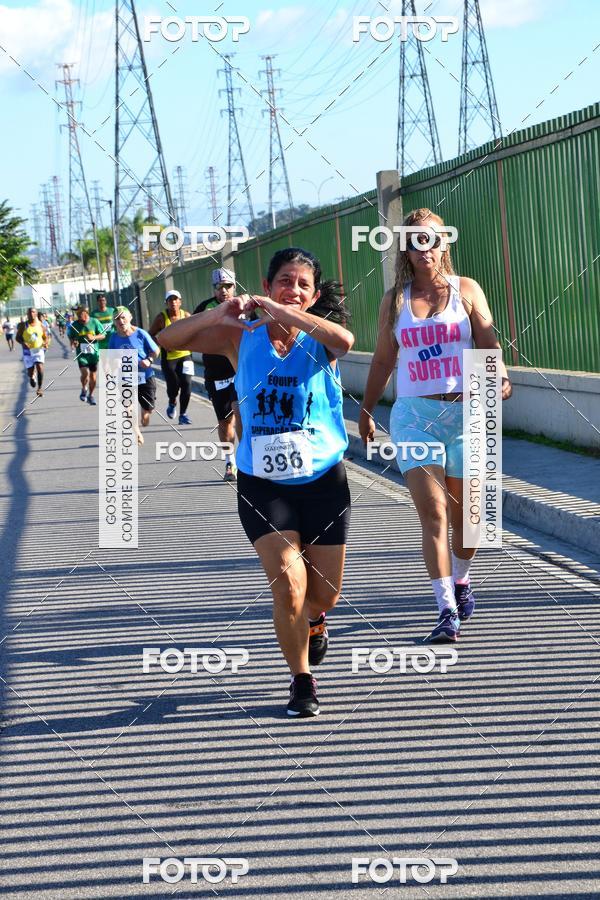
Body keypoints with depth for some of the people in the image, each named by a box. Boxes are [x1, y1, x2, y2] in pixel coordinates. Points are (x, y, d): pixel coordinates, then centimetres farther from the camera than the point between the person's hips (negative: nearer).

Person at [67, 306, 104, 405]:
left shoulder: (94, 322, -5)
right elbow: (70, 337, 9)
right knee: (85, 373, -20)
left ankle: (91, 395, 28)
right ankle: (84, 389, 9)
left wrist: (94, 337, -18)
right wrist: (73, 343, -14)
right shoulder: (74, 325, -4)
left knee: (93, 376, 8)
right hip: (81, 354, -1)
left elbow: (102, 335, 1)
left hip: (93, 353, 1)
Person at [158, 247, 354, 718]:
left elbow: (345, 340, -30)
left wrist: (281, 310, -34)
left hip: (323, 480, 0)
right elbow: (169, 340, -5)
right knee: (288, 583, -14)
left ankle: (313, 618, 49)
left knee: (324, 594, 10)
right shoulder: (241, 338, -1)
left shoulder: (320, 340, -5)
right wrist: (218, 313, -21)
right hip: (262, 484, 0)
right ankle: (302, 682, 6)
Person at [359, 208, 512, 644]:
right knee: (433, 513, -12)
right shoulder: (395, 300, 8)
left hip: (465, 414, 0)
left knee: (464, 516, 9)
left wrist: (500, 377, -21)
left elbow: (488, 344, -2)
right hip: (414, 415, 0)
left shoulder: (466, 290, 4)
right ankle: (447, 611, -13)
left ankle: (461, 579, 37)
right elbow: (383, 359, 17)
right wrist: (367, 409, 20)